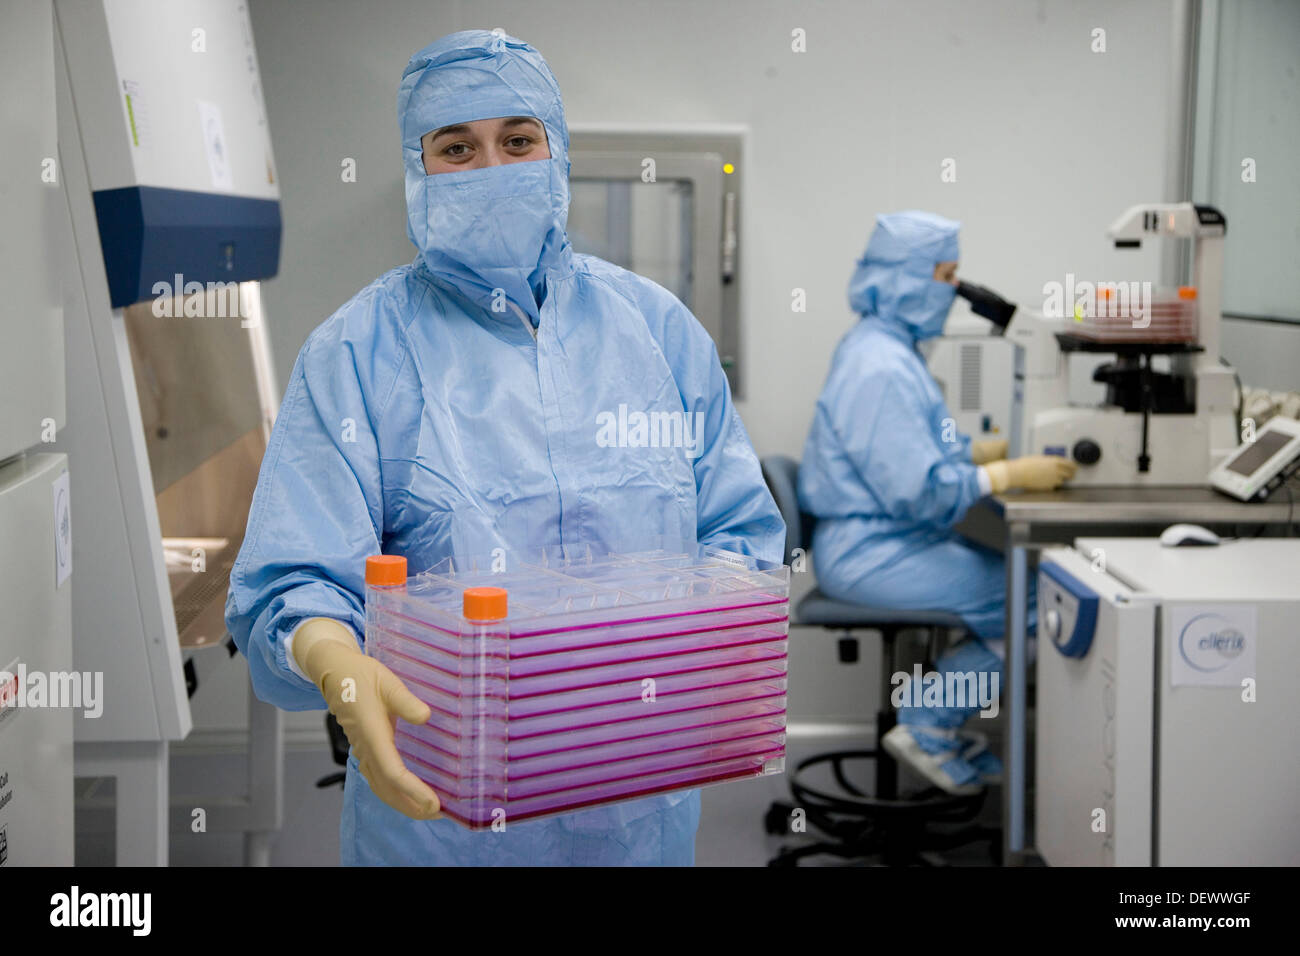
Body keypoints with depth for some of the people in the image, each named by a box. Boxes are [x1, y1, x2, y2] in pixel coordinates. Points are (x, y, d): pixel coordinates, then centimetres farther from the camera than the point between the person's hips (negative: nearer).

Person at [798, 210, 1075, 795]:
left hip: (884, 536, 11)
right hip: (869, 553, -11)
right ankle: (926, 729, 0)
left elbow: (917, 447, 19)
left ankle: (931, 726, 14)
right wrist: (1009, 476, -22)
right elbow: (918, 488, -26)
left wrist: (998, 449, 7)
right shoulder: (881, 367, -22)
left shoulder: (884, 346, 12)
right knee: (1030, 602, -11)